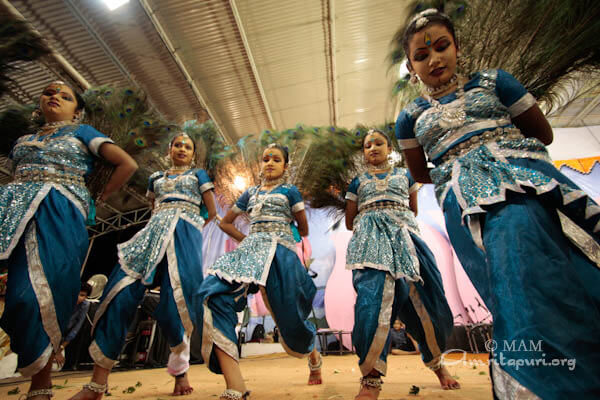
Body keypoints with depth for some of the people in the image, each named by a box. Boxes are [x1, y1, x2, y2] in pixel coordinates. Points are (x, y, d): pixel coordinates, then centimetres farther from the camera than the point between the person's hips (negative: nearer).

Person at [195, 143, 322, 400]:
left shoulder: (289, 191, 11)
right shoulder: (250, 193, 22)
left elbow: (304, 230, 15)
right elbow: (225, 223, 28)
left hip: (279, 252, -3)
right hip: (249, 250, 4)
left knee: (288, 315, -4)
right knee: (213, 294, -24)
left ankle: (314, 357, 34)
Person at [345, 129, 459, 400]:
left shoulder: (405, 175, 21)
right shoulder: (358, 182, 19)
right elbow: (350, 222, 17)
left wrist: (395, 222, 14)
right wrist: (371, 223, 10)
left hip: (404, 238, 2)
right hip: (370, 242, -1)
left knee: (424, 300, 1)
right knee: (372, 299, -21)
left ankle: (436, 362, 29)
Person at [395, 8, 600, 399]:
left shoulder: (492, 81, 21)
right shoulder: (411, 117, 21)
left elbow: (543, 133, 22)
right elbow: (422, 174, 25)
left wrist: (499, 148, 16)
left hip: (524, 174, 1)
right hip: (465, 198, -1)